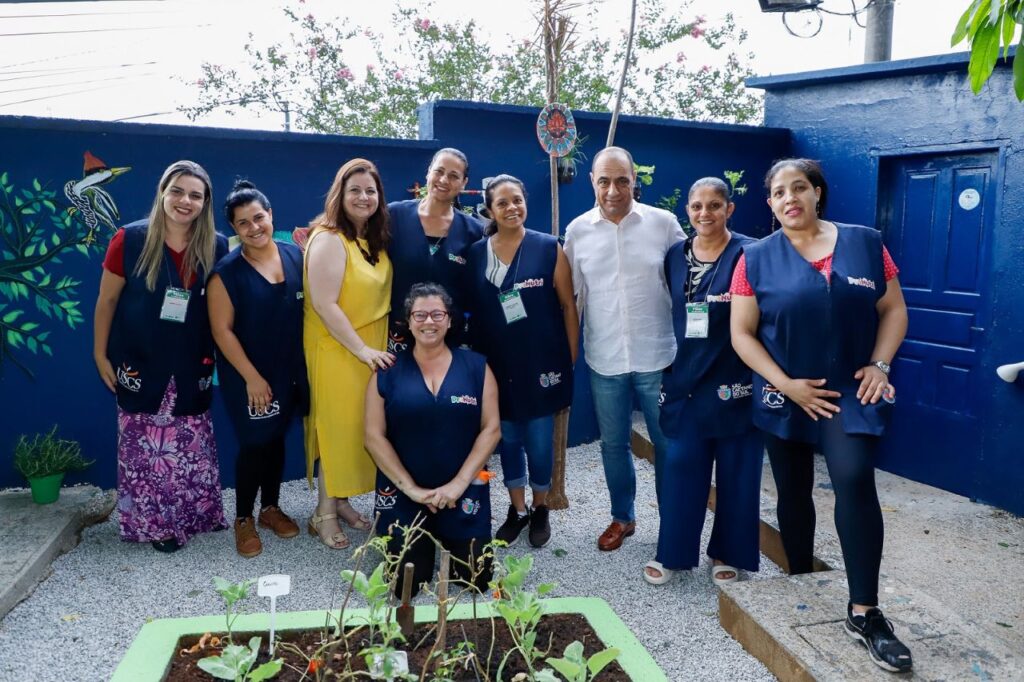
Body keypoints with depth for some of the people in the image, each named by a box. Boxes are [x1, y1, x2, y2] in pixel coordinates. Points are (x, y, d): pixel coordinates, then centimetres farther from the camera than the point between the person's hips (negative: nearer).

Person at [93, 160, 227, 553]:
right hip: (140, 366, -2)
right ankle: (155, 522, 22)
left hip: (191, 369, 2)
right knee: (147, 447, 6)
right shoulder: (131, 240, -9)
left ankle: (199, 513, 30)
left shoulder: (215, 247, -4)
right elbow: (106, 301, -2)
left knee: (194, 446, 13)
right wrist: (100, 355, -1)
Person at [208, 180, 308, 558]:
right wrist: (251, 377, -14)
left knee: (277, 439, 16)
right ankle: (243, 518, 22)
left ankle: (271, 507, 34)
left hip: (289, 370, 4)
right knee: (254, 443, 3)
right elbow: (222, 330, -13)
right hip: (247, 375, -4)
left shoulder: (295, 256, -1)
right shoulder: (227, 271, -12)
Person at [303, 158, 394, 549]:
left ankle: (341, 501, 27)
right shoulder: (328, 239, -17)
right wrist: (361, 349, -21)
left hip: (372, 348, 7)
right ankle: (324, 513, 15)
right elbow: (324, 305, -21)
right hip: (336, 349, -7)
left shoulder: (375, 240, 8)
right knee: (337, 427, 0)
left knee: (357, 426, 13)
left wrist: (375, 347, 7)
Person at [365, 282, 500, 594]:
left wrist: (459, 483, -11)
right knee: (406, 585, -4)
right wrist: (410, 488, -11)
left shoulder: (476, 366, 0)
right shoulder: (387, 371, -1)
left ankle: (448, 537, 29)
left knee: (477, 580, -3)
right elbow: (374, 437, -3)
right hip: (403, 494, 0)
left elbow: (491, 429, -3)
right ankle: (423, 542, 29)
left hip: (464, 492, 1)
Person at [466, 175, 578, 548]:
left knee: (539, 442, 7)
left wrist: (572, 358, -4)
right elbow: (470, 309, 7)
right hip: (497, 364, 2)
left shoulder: (549, 248, -5)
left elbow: (568, 305, -2)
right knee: (508, 439, 14)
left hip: (541, 362, -2)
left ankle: (540, 509, 30)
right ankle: (517, 509, 33)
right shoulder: (476, 253, 1)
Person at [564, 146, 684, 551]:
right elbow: (573, 297, 6)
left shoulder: (664, 224, -6)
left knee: (669, 444, 11)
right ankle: (622, 517, 35)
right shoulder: (577, 231, 0)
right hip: (604, 361, 2)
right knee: (613, 444, 15)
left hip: (658, 357, -2)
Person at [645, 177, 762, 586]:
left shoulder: (748, 254, -8)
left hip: (735, 381, -3)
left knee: (736, 472, 8)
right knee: (679, 467, 6)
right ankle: (672, 553, 21)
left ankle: (728, 554, 25)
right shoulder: (675, 256, 7)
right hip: (686, 379, 4)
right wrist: (664, 370, 12)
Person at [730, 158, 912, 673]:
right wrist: (786, 384, -12)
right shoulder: (756, 258, -1)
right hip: (784, 396, 1)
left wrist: (879, 364, -8)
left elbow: (894, 309, 6)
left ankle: (864, 613, -7)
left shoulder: (865, 243, 3)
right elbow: (741, 333, -4)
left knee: (855, 480, -18)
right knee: (793, 492, 10)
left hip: (850, 389, 0)